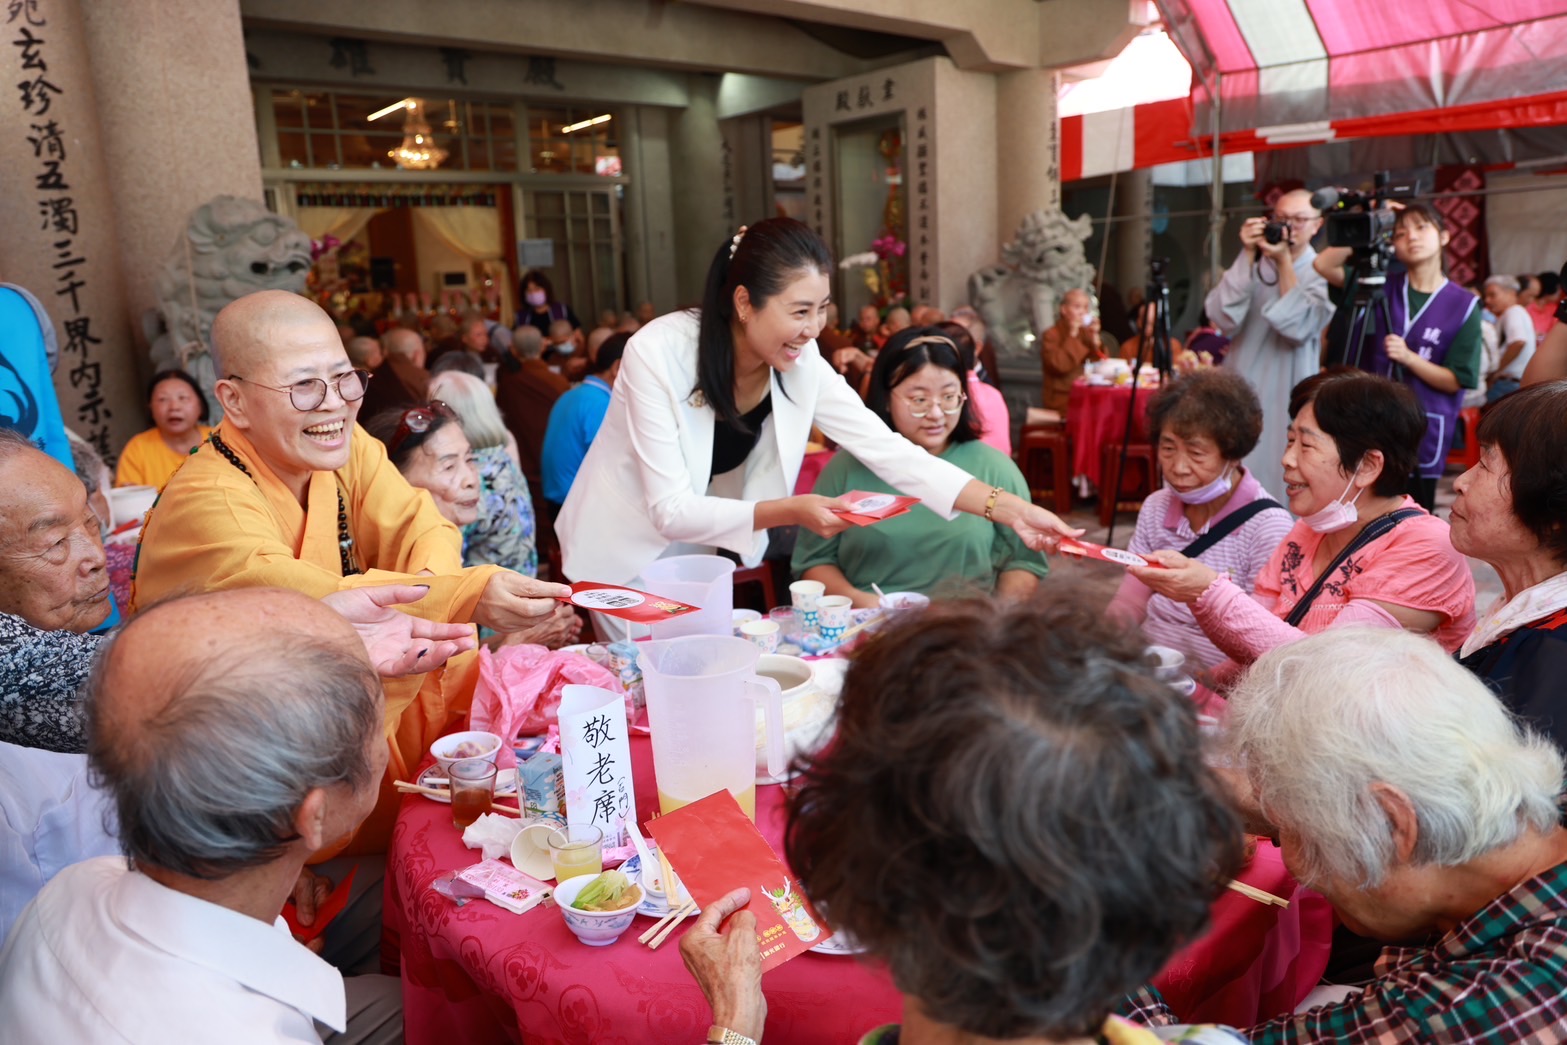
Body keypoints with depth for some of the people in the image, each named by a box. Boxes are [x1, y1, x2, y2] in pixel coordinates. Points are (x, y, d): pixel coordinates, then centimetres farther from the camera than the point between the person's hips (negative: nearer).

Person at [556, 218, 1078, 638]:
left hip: (701, 553, 4)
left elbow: (891, 452, -17)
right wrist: (792, 512, -39)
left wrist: (1010, 508, -25)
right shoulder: (659, 352, -29)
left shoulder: (801, 365, -16)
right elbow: (672, 510, -29)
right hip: (626, 555, -4)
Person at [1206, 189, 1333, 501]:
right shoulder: (1252, 265, 6)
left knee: (1282, 487, 0)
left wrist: (1284, 260, -15)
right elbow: (1223, 318, -11)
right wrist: (1248, 256, -15)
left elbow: (1299, 326, -19)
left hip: (1286, 399, -2)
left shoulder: (1323, 274, 0)